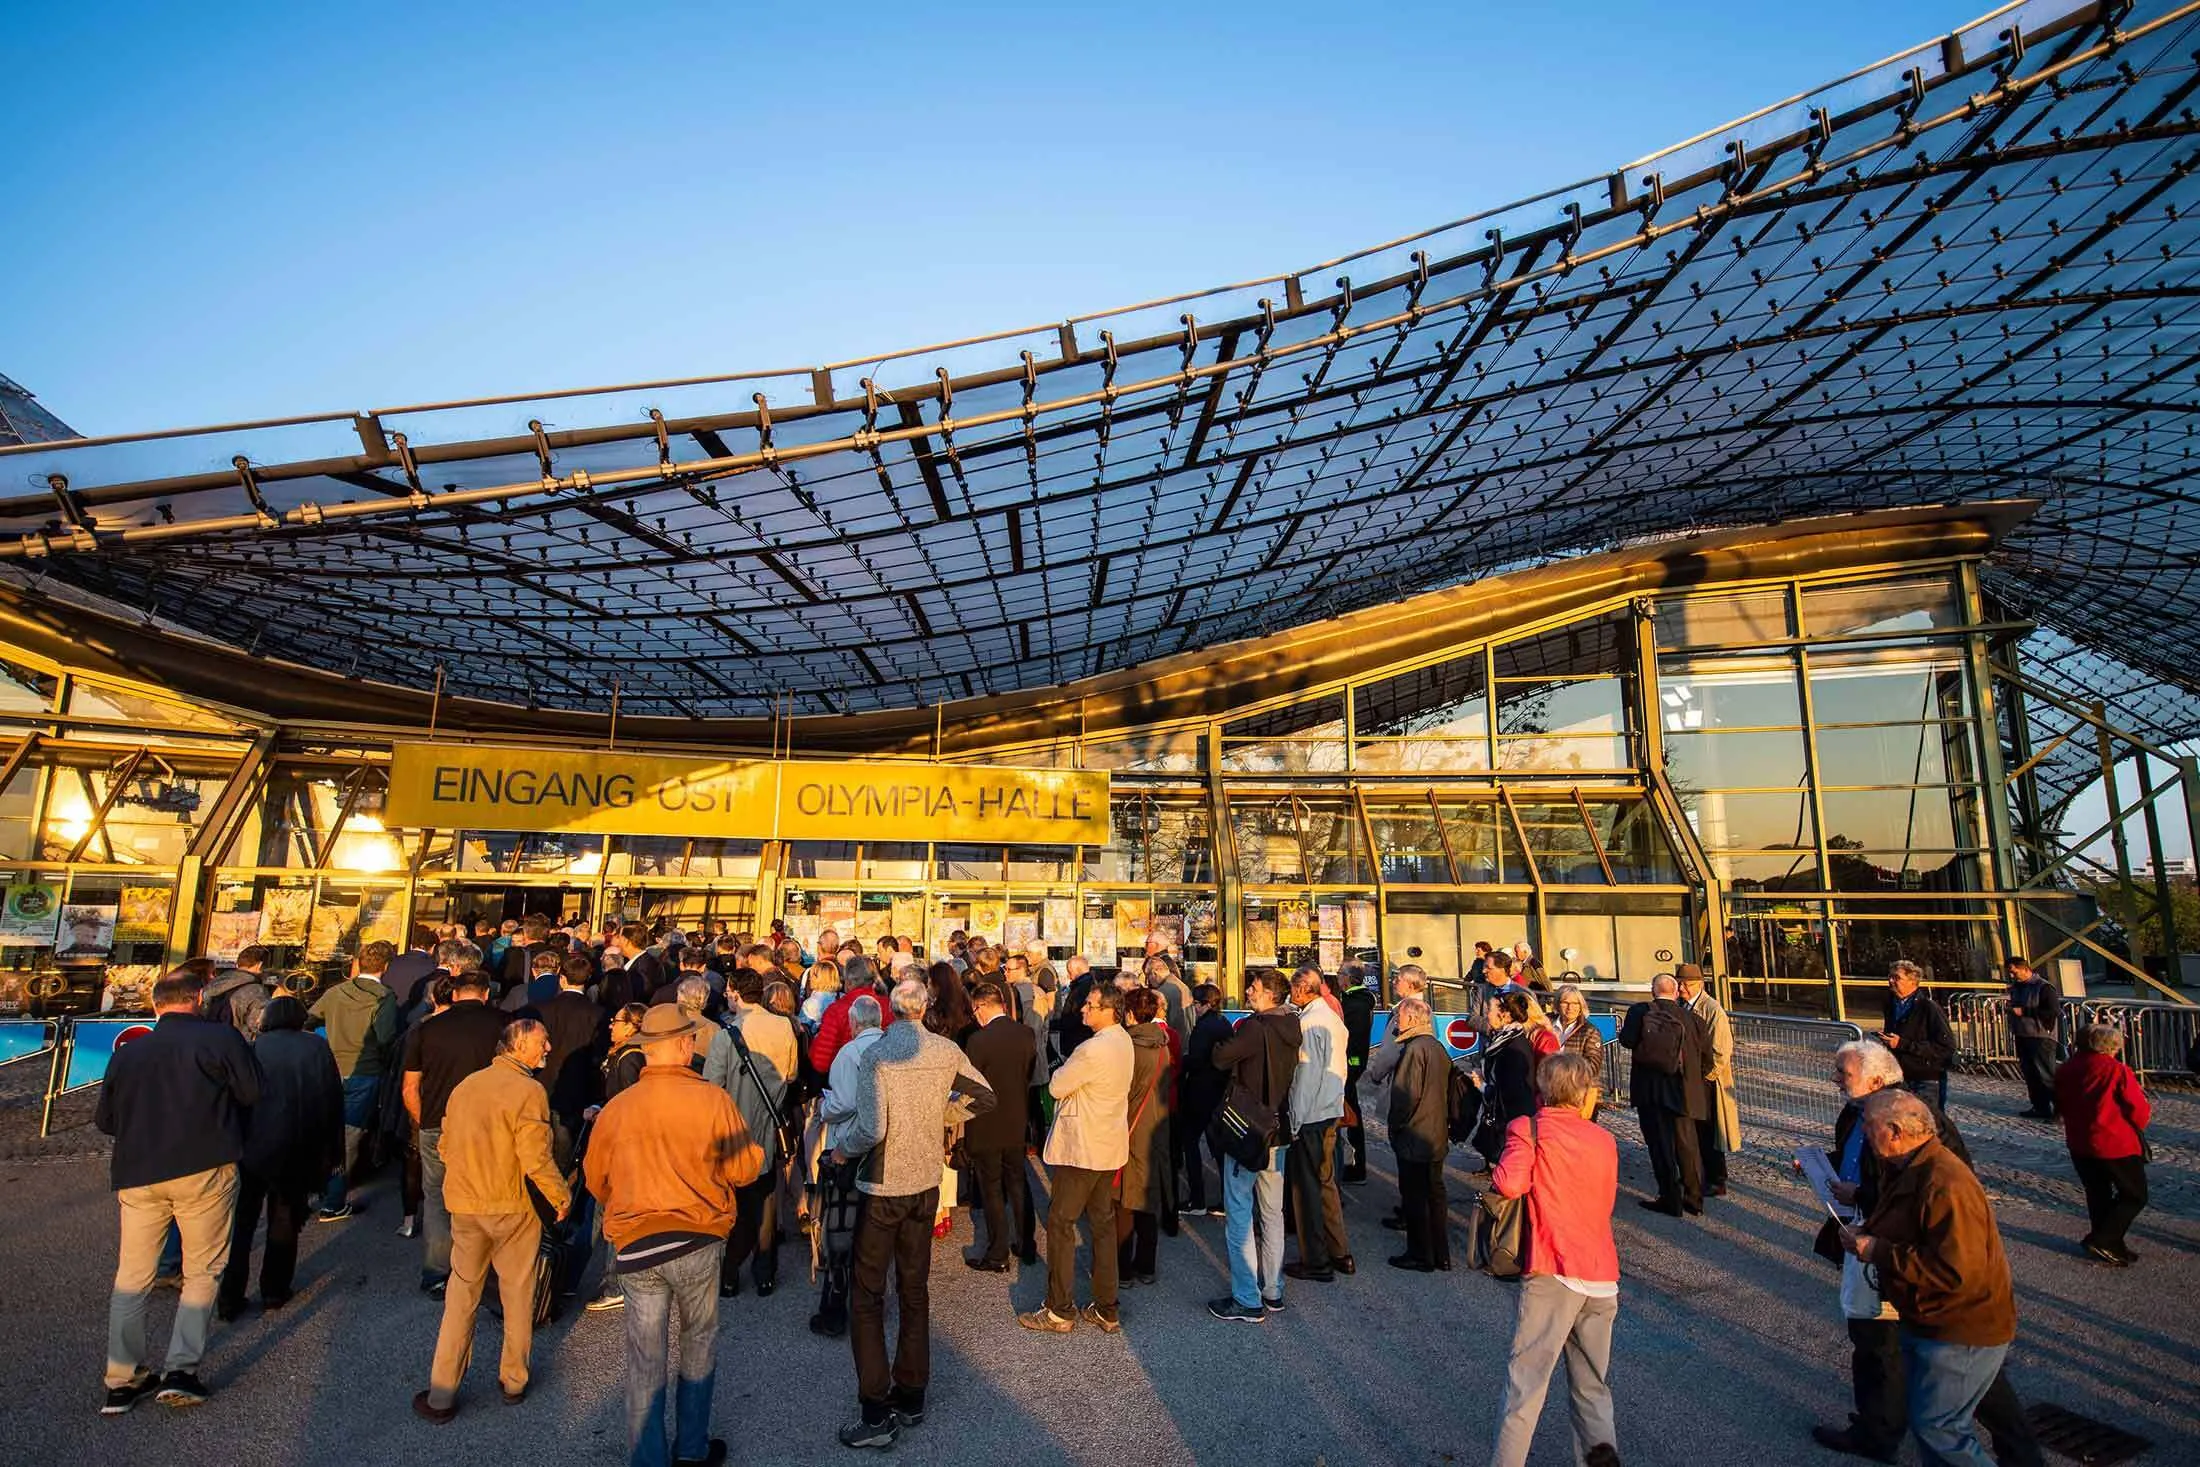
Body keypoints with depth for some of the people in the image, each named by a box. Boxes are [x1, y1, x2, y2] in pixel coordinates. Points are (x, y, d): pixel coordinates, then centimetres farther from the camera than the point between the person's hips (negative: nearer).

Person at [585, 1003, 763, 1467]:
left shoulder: (616, 1107, -5)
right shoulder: (713, 1100, -13)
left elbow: (595, 1177, 9)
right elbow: (745, 1168, -7)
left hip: (634, 1243, 2)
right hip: (697, 1242, -1)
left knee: (645, 1360, 13)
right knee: (699, 1343, 19)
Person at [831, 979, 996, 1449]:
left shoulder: (875, 1056, -18)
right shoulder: (947, 1051, -4)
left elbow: (871, 1129, -25)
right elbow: (984, 1097, 5)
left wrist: (841, 1149, -6)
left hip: (882, 1188, -5)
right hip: (927, 1184, 5)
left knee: (867, 1298, 6)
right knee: (915, 1290, 17)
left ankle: (877, 1415, 9)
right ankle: (911, 1397, 28)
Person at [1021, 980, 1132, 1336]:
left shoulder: (1093, 1050, -26)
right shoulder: (1124, 1041, 4)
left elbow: (1056, 1088, -16)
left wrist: (1062, 1068, 1)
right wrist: (1072, 1068, 1)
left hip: (1082, 1147, -9)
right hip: (1110, 1146, 9)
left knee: (1061, 1224, 4)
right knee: (1103, 1224, 14)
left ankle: (1060, 1311, 12)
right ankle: (1106, 1310, 21)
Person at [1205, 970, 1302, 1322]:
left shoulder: (1255, 1027, -20)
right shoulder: (1291, 1029, 5)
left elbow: (1219, 1059, -19)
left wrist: (1223, 1046, 2)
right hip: (1277, 1133, 8)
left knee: (1239, 1216, 0)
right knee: (1272, 1214, 16)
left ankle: (1247, 1300, 3)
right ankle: (1272, 1292, 25)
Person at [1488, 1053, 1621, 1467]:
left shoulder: (1528, 1129, -3)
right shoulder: (1604, 1140, 11)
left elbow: (1509, 1183, -18)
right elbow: (1606, 1202, 21)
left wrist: (1496, 1176, 3)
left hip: (1553, 1271, -5)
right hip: (1603, 1276, 5)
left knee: (1526, 1379, -1)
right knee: (1593, 1382, 17)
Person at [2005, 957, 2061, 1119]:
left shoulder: (2042, 987, -12)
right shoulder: (2017, 988, 14)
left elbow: (2054, 1010, -20)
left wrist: (2024, 1011, -20)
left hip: (2041, 1038, -8)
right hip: (2022, 1037, 8)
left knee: (2045, 1075, -8)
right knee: (2030, 1074, 12)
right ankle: (2040, 1107, 20)